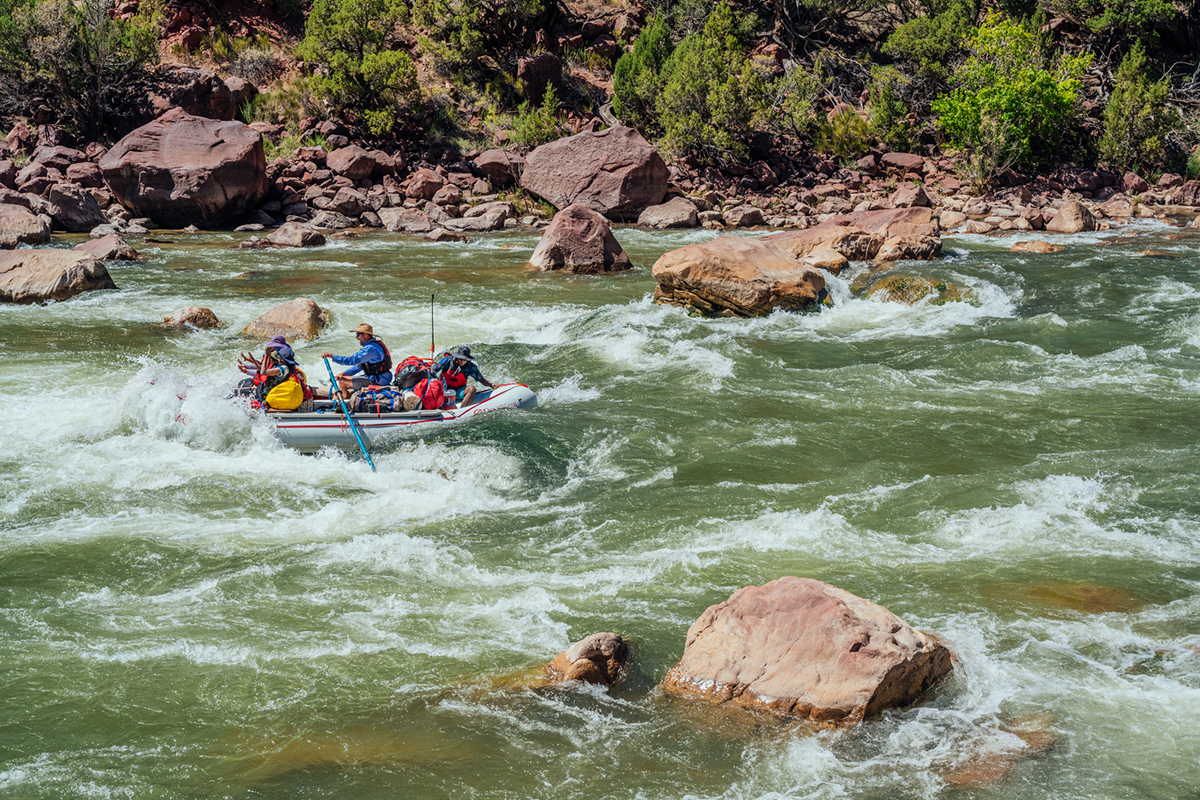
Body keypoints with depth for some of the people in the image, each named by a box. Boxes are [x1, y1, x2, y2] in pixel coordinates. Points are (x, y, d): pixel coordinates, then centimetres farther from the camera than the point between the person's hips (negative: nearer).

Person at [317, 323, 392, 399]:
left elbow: (352, 360, -28)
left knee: (342, 382, -11)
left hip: (377, 381, -11)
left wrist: (331, 355, -24)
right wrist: (344, 373, 8)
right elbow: (359, 365, 17)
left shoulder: (370, 349, -21)